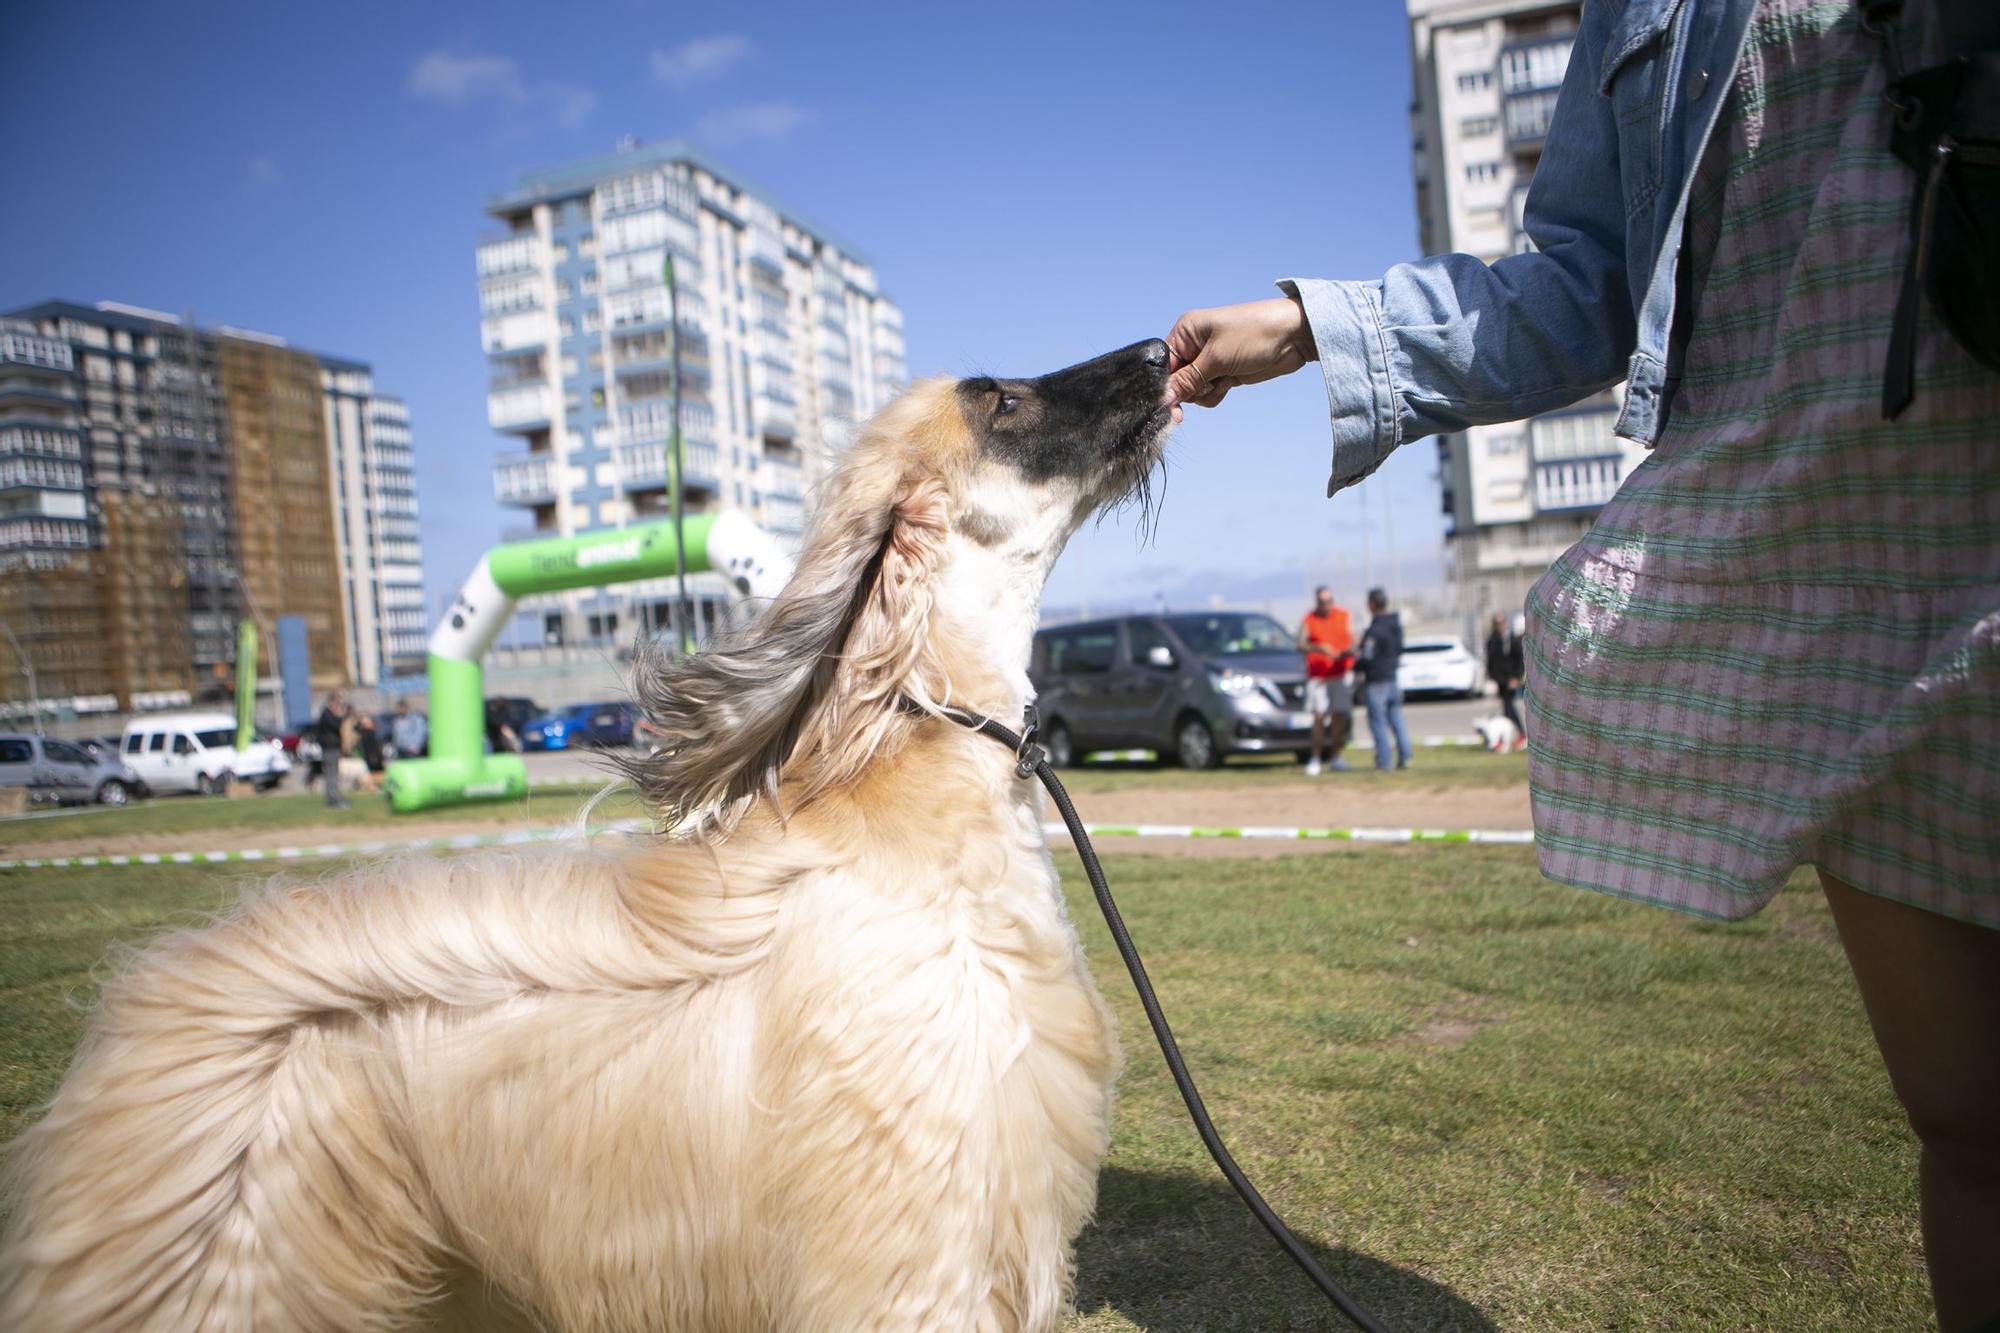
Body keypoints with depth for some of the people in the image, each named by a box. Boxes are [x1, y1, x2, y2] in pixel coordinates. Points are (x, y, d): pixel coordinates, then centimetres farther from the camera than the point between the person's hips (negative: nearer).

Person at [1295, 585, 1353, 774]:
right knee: (1319, 716, -11)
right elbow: (1301, 645, -13)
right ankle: (1314, 759, -5)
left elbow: (1352, 640, 10)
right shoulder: (1308, 620, -1)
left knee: (1340, 715, 0)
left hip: (1340, 674, 3)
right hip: (1317, 675, -3)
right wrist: (1318, 648, -31)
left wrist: (1350, 651, -13)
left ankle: (1335, 757, 10)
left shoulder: (1343, 616, 9)